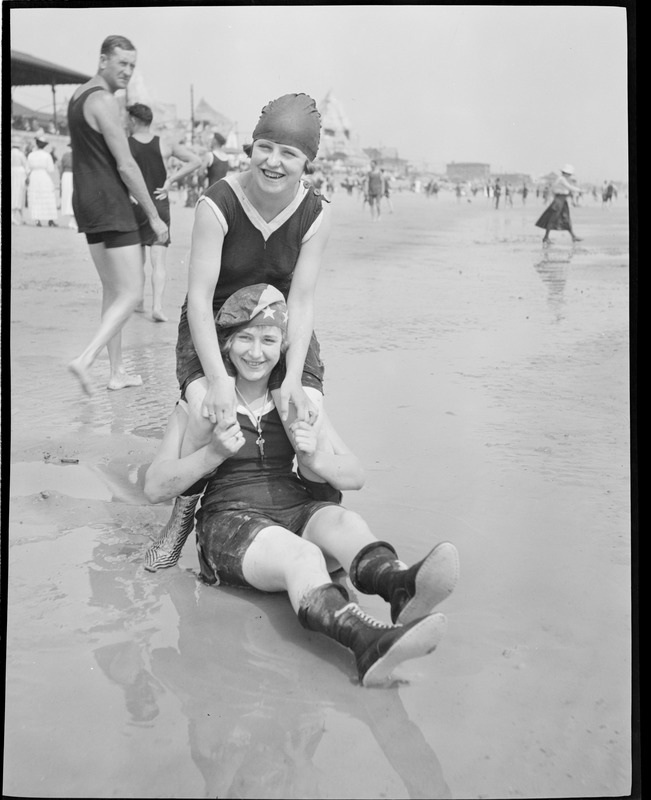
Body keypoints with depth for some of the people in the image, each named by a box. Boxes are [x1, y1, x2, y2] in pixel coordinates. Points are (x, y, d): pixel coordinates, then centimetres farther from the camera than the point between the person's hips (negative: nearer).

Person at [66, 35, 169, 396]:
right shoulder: (104, 101, -15)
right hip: (110, 203, -10)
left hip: (85, 202, 10)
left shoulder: (78, 96, 16)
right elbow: (126, 166, -17)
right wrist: (154, 216, -12)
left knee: (112, 289, 14)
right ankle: (85, 360, -19)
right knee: (131, 293, -8)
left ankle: (117, 371, 17)